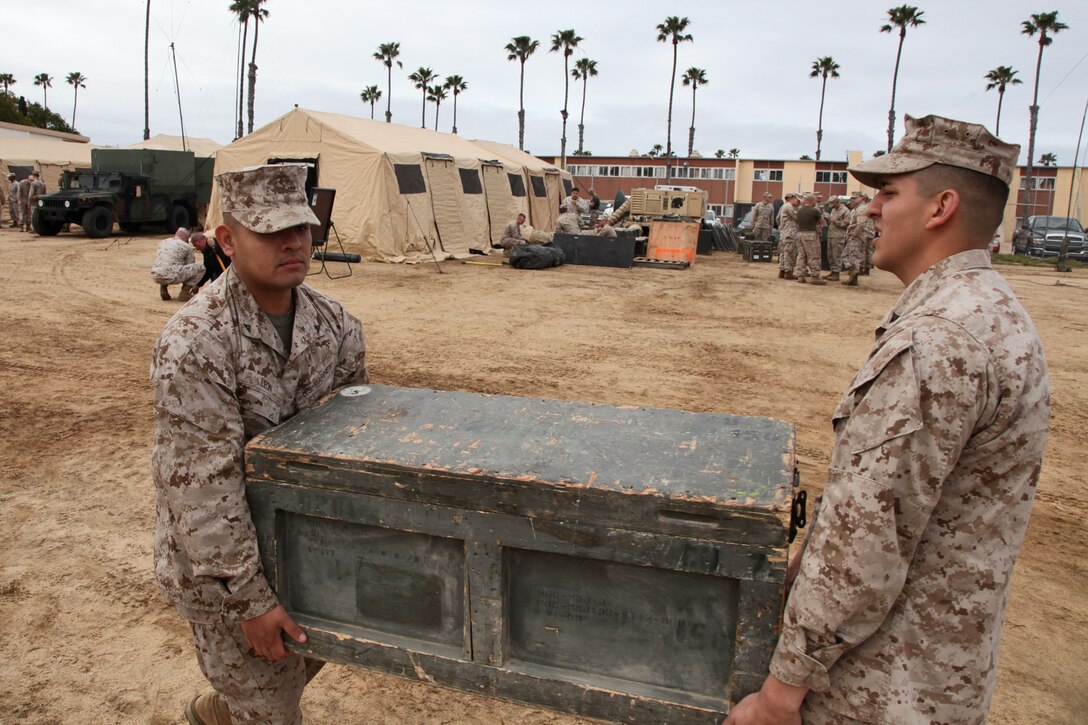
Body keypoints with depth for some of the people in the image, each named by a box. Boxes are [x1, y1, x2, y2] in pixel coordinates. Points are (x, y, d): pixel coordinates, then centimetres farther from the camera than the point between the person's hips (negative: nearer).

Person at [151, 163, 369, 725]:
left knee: (310, 649, 25)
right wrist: (250, 598, -23)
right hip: (214, 558, -6)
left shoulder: (333, 324, -6)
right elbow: (202, 488, -26)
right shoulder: (194, 343, -27)